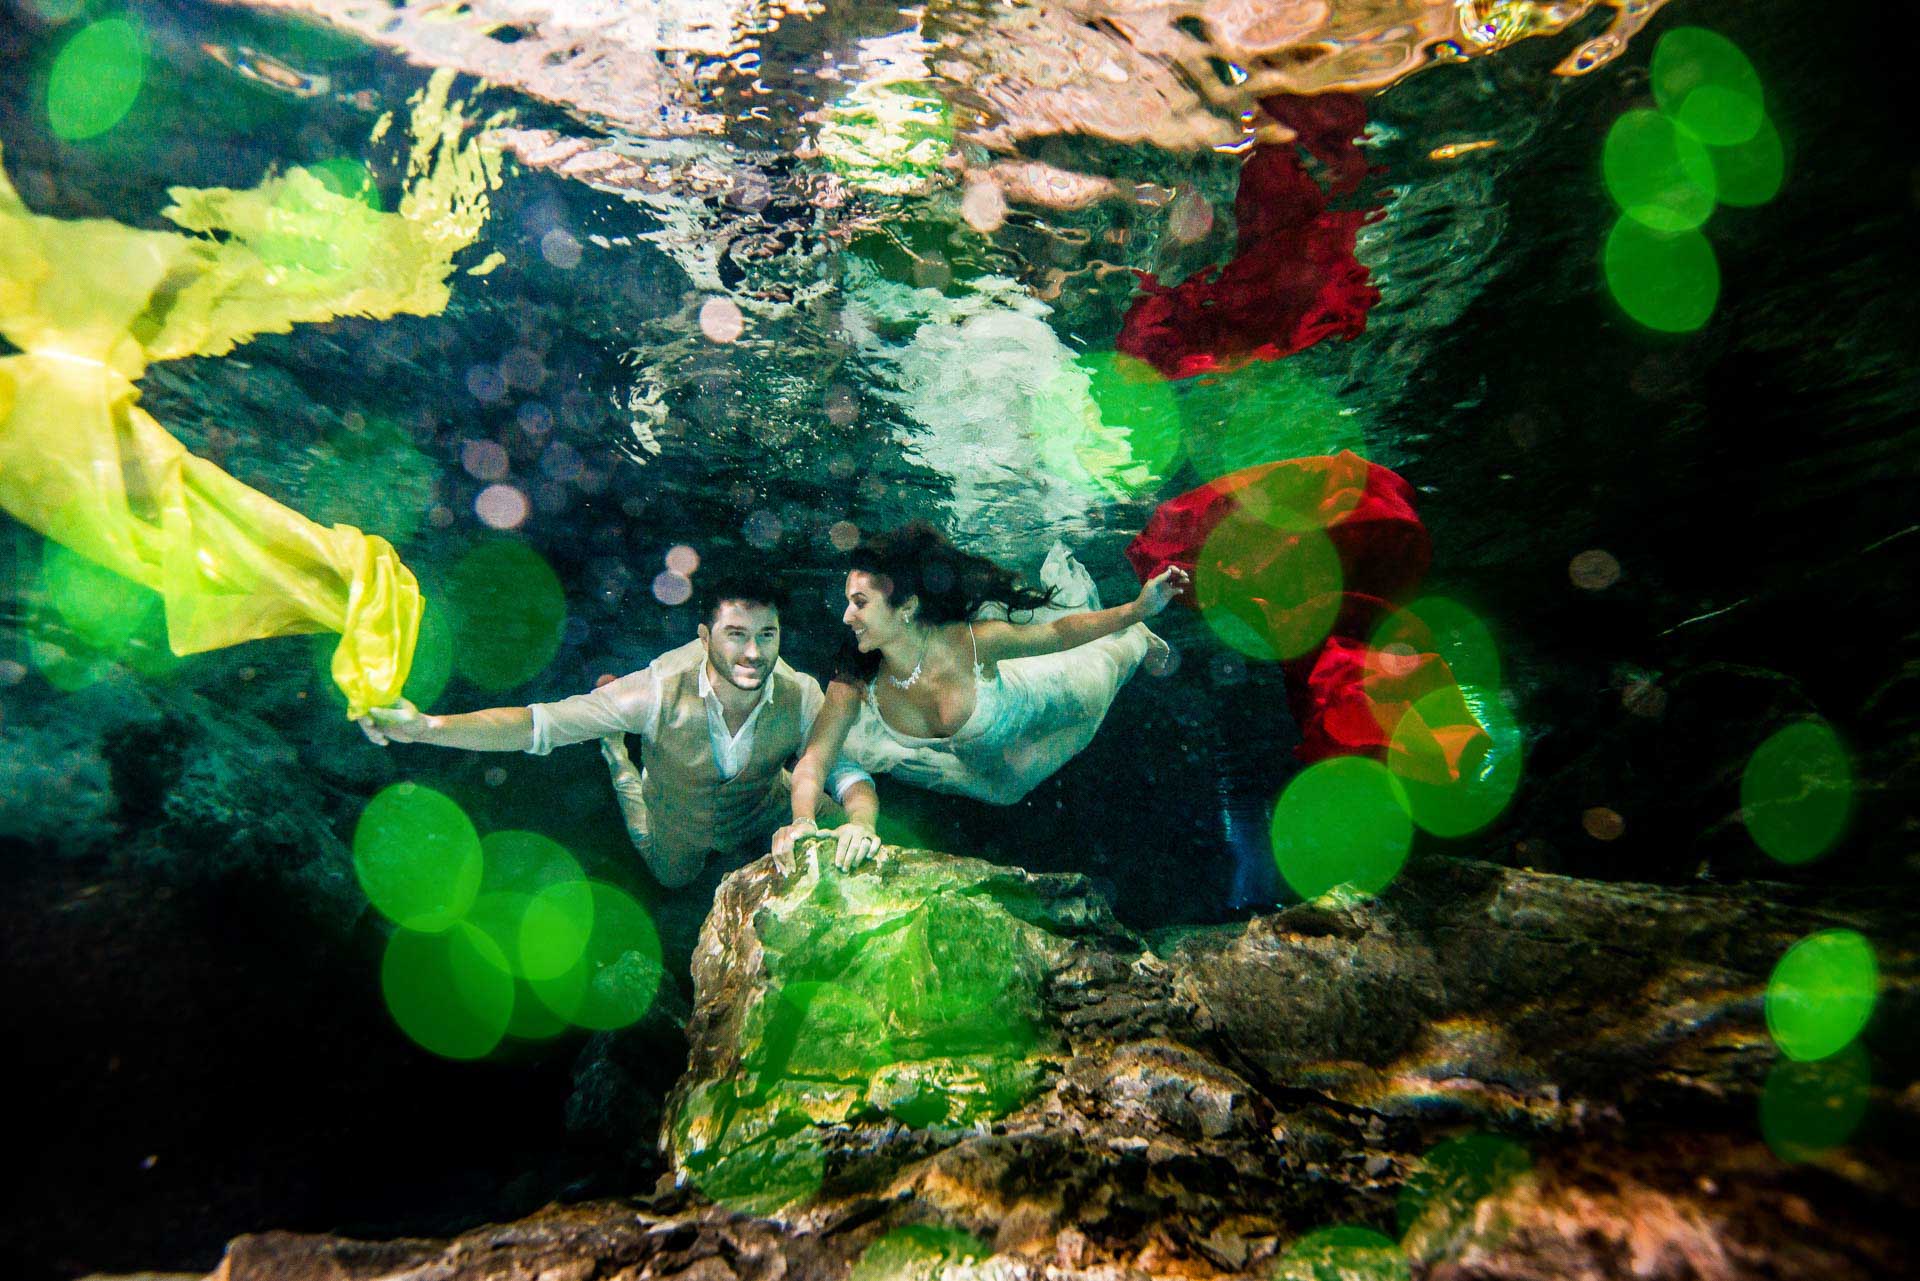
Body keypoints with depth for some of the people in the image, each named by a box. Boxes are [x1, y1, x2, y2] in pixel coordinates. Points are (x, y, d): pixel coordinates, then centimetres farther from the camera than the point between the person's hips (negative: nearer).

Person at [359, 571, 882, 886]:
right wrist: (425, 726, -55)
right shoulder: (660, 690, -40)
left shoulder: (801, 697, -35)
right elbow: (540, 723, -42)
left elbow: (848, 768, -35)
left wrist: (860, 821, -59)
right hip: (678, 825, 0)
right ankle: (617, 751, 44)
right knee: (671, 879, 34)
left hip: (762, 819, 1)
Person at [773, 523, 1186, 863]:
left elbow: (1060, 631, -29)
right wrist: (802, 821, -57)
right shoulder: (854, 680, -36)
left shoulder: (974, 640, -44)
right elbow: (814, 761, -37)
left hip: (1029, 704, -3)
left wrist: (1137, 609, -37)